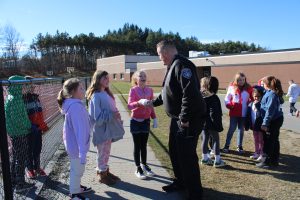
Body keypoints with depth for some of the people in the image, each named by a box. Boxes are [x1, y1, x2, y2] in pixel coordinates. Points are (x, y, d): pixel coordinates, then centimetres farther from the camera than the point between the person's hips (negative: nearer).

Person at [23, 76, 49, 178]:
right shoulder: (22, 99, -14)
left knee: (38, 149, 15)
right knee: (30, 150, 10)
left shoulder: (35, 97, 8)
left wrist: (43, 126, 13)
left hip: (38, 128, 6)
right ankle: (29, 169, 28)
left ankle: (37, 167, 32)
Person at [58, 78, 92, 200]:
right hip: (76, 146, -9)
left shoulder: (73, 104, 5)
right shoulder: (75, 106, -26)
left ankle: (77, 187, 45)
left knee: (77, 169, 26)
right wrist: (82, 151, -28)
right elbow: (80, 130, -29)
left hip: (74, 144, 9)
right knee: (77, 170, 10)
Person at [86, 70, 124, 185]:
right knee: (102, 153, 8)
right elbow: (97, 117, -21)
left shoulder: (106, 93, 7)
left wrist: (116, 115, 1)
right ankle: (102, 175, 25)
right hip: (101, 130, -8)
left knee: (106, 152, 20)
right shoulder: (96, 96, -19)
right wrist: (111, 115, -25)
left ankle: (105, 171, 35)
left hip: (109, 129, 8)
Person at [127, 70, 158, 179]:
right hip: (136, 121, -3)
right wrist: (139, 102, -36)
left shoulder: (150, 90, 3)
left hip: (146, 121, 4)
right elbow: (129, 106, -19)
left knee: (144, 145, 14)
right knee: (137, 146, 5)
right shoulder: (133, 90, -10)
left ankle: (144, 165, 29)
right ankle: (138, 168, 18)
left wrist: (154, 118, 10)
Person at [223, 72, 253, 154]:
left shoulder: (248, 88, 1)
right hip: (234, 113, -2)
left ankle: (239, 146, 25)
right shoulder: (232, 87, -2)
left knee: (241, 129, 13)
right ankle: (226, 145, 14)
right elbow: (227, 99, 2)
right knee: (232, 129, 3)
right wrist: (230, 105, -14)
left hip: (244, 113, 2)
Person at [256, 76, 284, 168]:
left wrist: (265, 123, -23)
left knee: (268, 141, -1)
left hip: (273, 120, -10)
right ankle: (274, 160, 27)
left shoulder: (271, 94, -20)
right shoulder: (275, 93, 8)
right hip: (277, 119, 10)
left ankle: (267, 162, 8)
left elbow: (270, 110, -24)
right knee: (274, 140, 16)